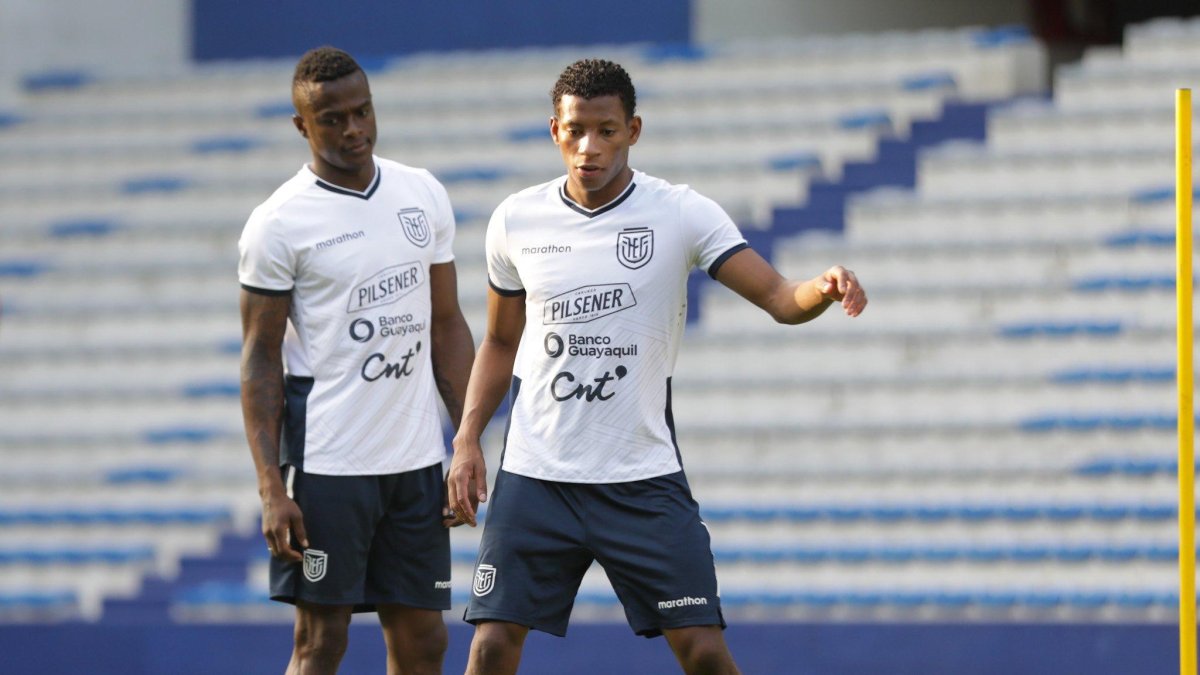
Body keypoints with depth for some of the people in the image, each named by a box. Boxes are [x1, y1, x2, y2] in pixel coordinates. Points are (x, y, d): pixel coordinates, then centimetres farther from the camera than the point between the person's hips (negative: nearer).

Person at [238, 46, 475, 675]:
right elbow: (260, 358, -6)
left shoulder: (425, 195, 8)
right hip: (325, 462, -5)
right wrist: (271, 487, -13)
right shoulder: (278, 223, -7)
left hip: (417, 459, 5)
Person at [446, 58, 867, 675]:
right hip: (534, 477, 2)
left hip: (644, 478, -1)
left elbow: (779, 298, -12)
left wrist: (823, 289, -34)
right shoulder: (516, 220, 2)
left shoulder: (681, 213, -6)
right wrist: (468, 439, 4)